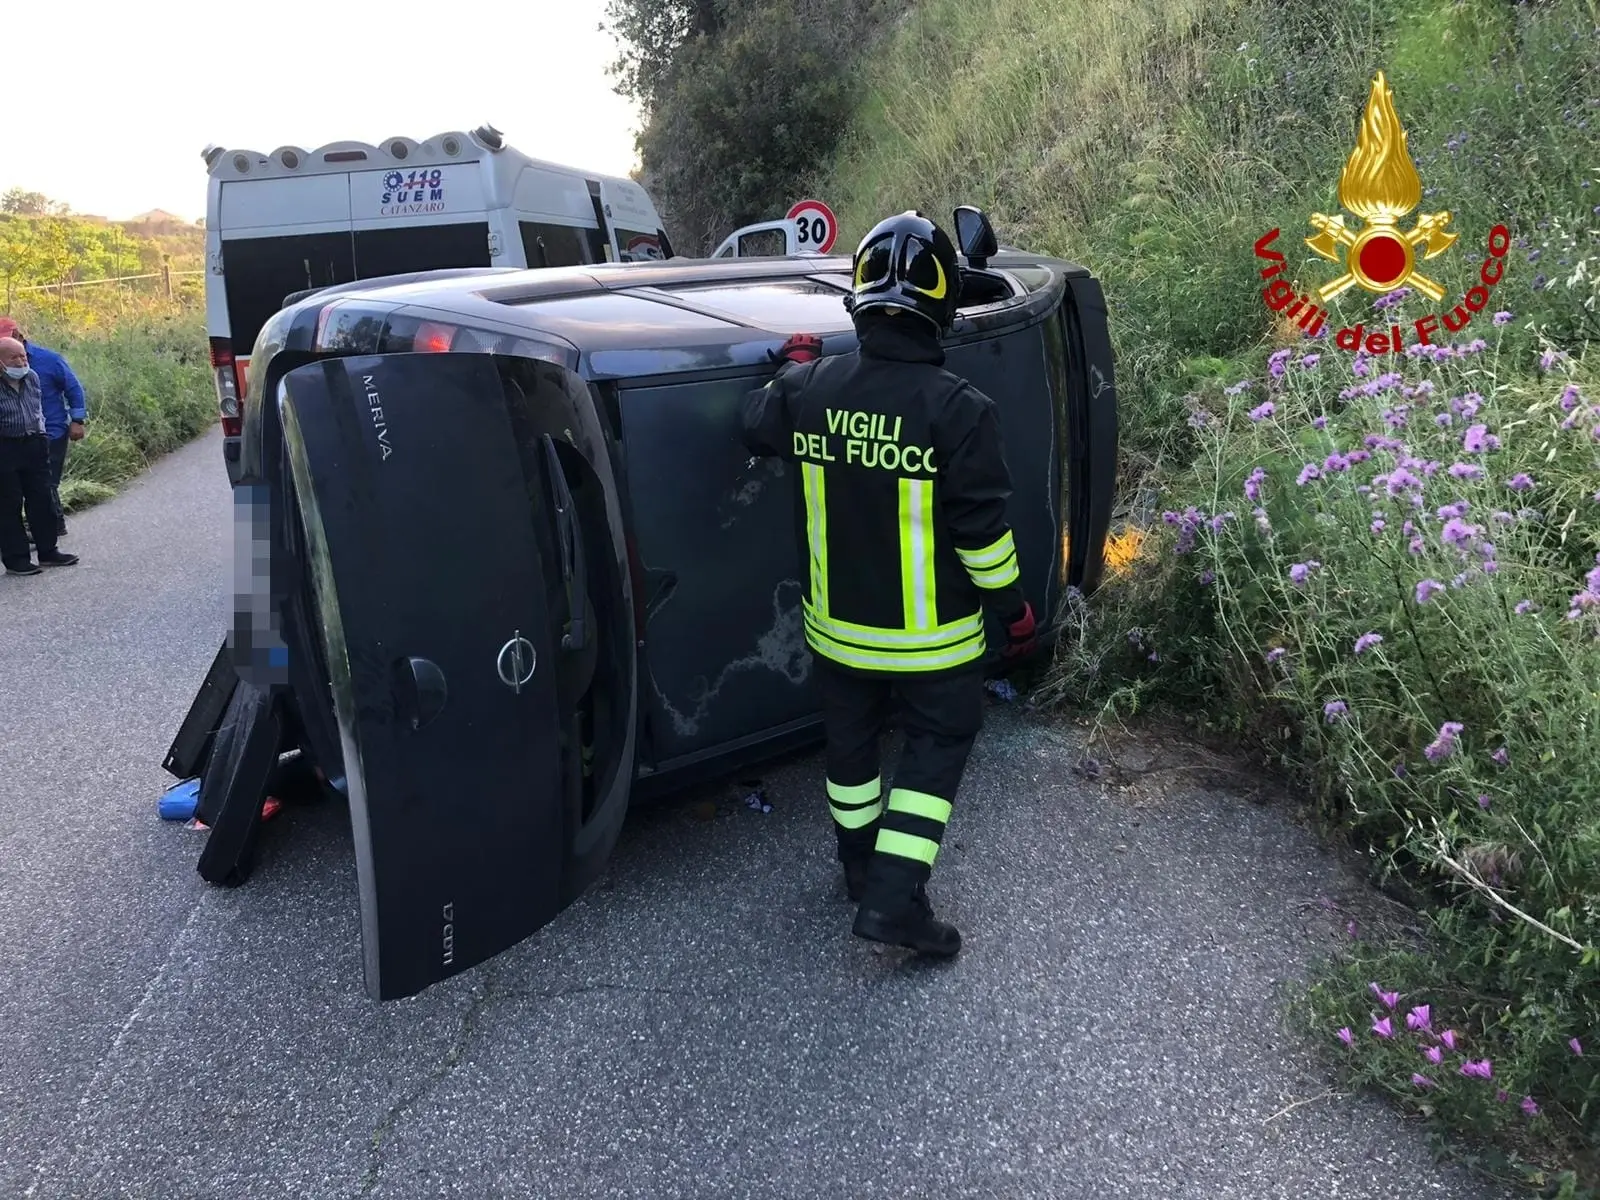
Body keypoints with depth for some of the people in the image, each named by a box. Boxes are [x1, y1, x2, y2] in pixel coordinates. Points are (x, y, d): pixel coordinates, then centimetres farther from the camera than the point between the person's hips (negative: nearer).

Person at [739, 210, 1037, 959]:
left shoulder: (809, 390, -9)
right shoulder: (957, 408, -21)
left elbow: (756, 426, 13)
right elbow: (981, 530, -18)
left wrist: (794, 364, 28)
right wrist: (1013, 609, -3)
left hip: (837, 624, 4)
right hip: (931, 636, -4)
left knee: (851, 740, 22)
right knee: (936, 748, 13)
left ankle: (863, 867, 41)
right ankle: (894, 897, 8)